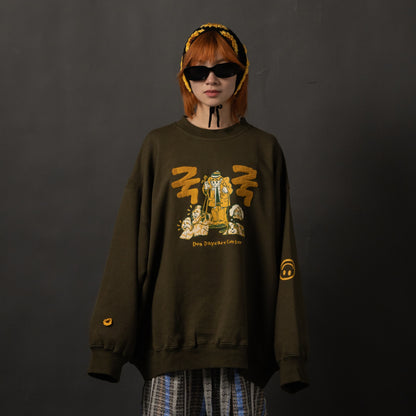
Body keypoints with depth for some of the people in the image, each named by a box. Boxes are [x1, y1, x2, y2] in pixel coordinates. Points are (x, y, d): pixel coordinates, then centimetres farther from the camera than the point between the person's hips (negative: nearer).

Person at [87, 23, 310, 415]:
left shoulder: (264, 149, 7)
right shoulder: (159, 146, 6)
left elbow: (282, 251, 5)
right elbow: (129, 247, 3)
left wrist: (291, 352, 1)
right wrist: (109, 344, -3)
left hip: (242, 337, 0)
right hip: (171, 335, 0)